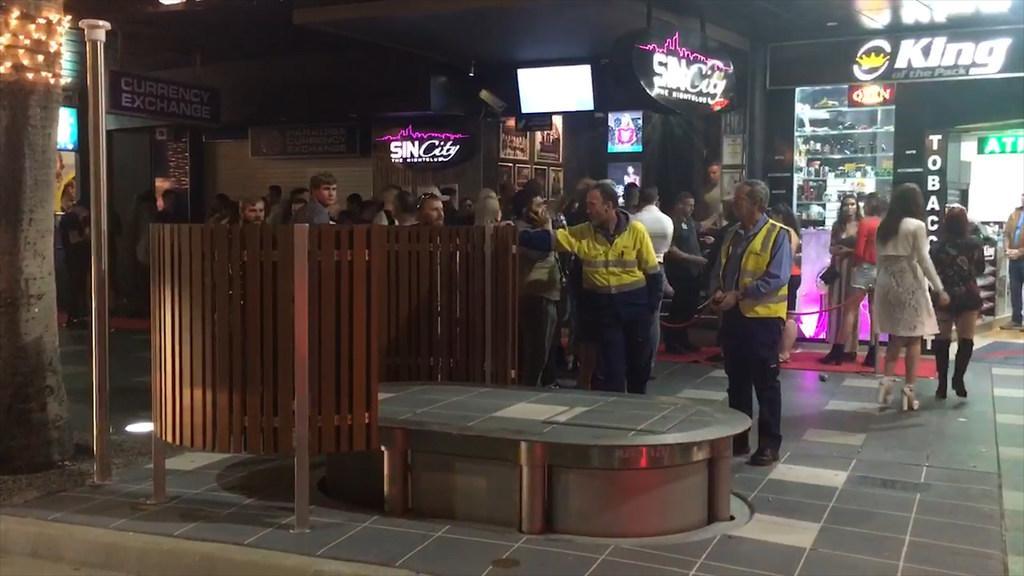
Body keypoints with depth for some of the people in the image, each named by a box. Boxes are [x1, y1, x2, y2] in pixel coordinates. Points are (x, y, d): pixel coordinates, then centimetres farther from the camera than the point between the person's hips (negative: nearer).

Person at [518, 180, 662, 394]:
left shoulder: (636, 231, -9)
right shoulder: (582, 233, -3)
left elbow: (652, 271, -4)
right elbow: (550, 239, -11)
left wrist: (652, 305, -7)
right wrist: (517, 235, -24)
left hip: (635, 304, -1)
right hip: (603, 306, 1)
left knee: (639, 362, 15)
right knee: (612, 366, 2)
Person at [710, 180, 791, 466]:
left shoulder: (777, 235, -10)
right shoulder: (732, 234, 11)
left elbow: (777, 278, -18)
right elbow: (720, 270, 16)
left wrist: (738, 294, -20)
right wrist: (718, 292, -5)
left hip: (763, 318, -7)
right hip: (733, 316, 7)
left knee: (765, 383, 1)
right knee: (737, 382, 13)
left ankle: (769, 444, 10)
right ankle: (738, 439, 23)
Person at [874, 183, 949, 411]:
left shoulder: (883, 226, 9)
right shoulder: (916, 226, -8)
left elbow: (879, 259, 11)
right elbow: (924, 260, -11)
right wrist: (939, 289, -6)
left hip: (887, 283, 6)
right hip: (909, 284, -5)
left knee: (895, 337, 15)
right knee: (913, 339, 2)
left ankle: (887, 379, 4)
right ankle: (909, 388, 0)